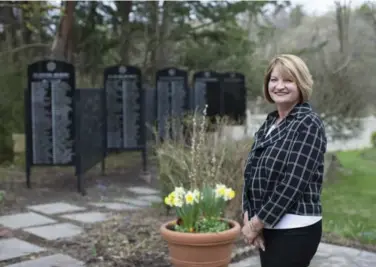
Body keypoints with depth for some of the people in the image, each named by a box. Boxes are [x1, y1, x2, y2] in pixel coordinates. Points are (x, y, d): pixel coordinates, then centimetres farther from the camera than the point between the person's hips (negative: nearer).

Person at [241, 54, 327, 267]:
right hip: (269, 227, 7)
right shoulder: (269, 122, 10)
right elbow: (253, 174, 9)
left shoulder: (308, 124, -13)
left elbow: (293, 183, -19)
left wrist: (257, 223, -14)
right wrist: (250, 217, -4)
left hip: (295, 230, -7)